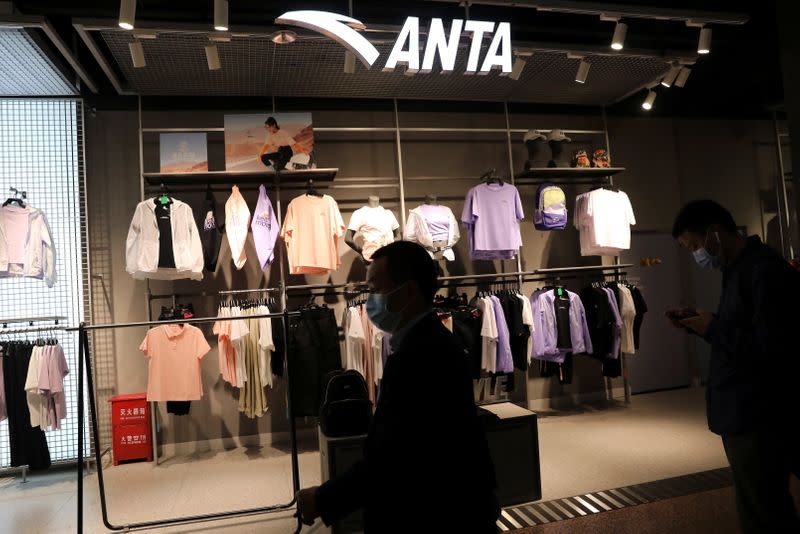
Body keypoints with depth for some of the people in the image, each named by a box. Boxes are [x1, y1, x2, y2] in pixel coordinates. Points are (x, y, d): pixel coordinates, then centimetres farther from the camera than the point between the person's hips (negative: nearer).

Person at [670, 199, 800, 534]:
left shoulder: (766, 272, -18)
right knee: (763, 507, 17)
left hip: (759, 419, -9)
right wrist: (702, 325, 4)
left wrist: (712, 328, -15)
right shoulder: (736, 270, 13)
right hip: (742, 415, 10)